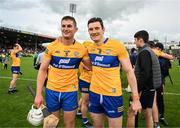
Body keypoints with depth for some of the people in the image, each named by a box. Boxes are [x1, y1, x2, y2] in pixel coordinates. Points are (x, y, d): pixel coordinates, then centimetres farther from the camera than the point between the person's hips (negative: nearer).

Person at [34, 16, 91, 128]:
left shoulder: (82, 49, -6)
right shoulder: (52, 47, -7)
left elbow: (91, 67, 9)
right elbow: (43, 70, -4)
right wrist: (38, 94, -7)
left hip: (70, 92, 0)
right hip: (51, 91, 1)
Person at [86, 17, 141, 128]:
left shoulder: (117, 46, -13)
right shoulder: (89, 48, 1)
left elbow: (129, 71, -10)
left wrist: (136, 99, -11)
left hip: (113, 95, -4)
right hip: (94, 94, 5)